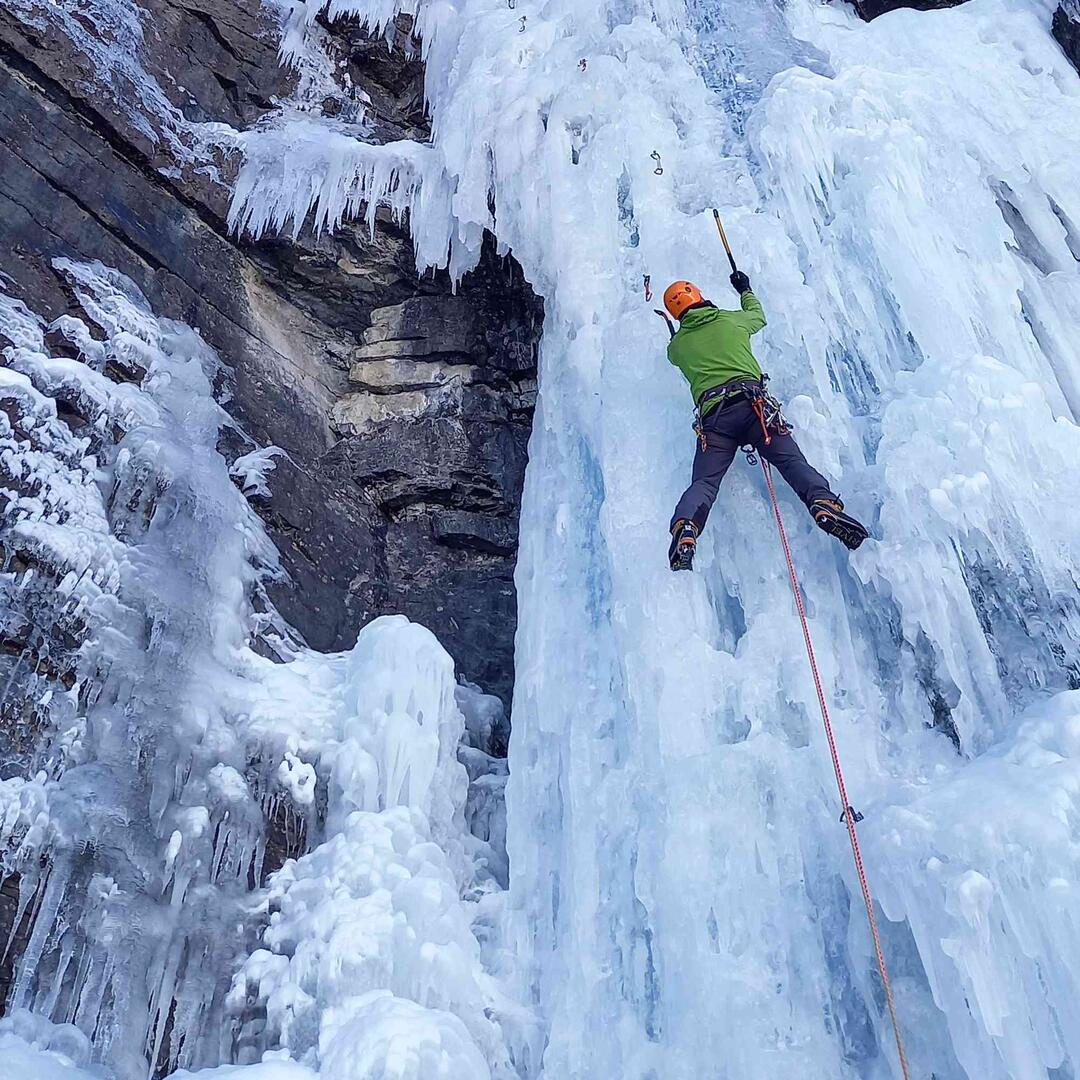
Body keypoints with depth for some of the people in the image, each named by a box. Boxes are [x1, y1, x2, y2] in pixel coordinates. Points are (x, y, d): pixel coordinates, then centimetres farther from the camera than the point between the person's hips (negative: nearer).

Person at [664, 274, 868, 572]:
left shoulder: (677, 344, 22)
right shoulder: (732, 320, 22)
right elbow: (758, 315, 46)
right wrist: (745, 290, 64)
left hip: (713, 415, 0)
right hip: (752, 404, 0)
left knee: (704, 482, -7)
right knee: (791, 460, -8)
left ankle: (685, 529, -35)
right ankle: (824, 503, -33)